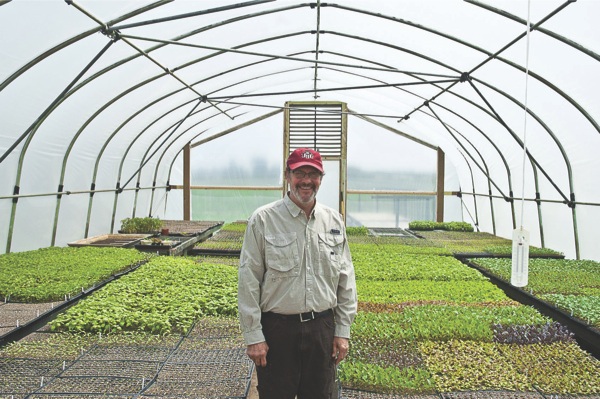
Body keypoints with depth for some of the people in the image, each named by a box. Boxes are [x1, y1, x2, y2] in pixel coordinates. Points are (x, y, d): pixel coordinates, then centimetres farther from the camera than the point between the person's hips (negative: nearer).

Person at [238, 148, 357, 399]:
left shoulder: (334, 221, 5)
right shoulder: (263, 220, -6)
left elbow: (345, 280, 9)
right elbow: (248, 281, -6)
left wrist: (343, 330, 7)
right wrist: (253, 336, -8)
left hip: (323, 328, 4)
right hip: (277, 329, -3)